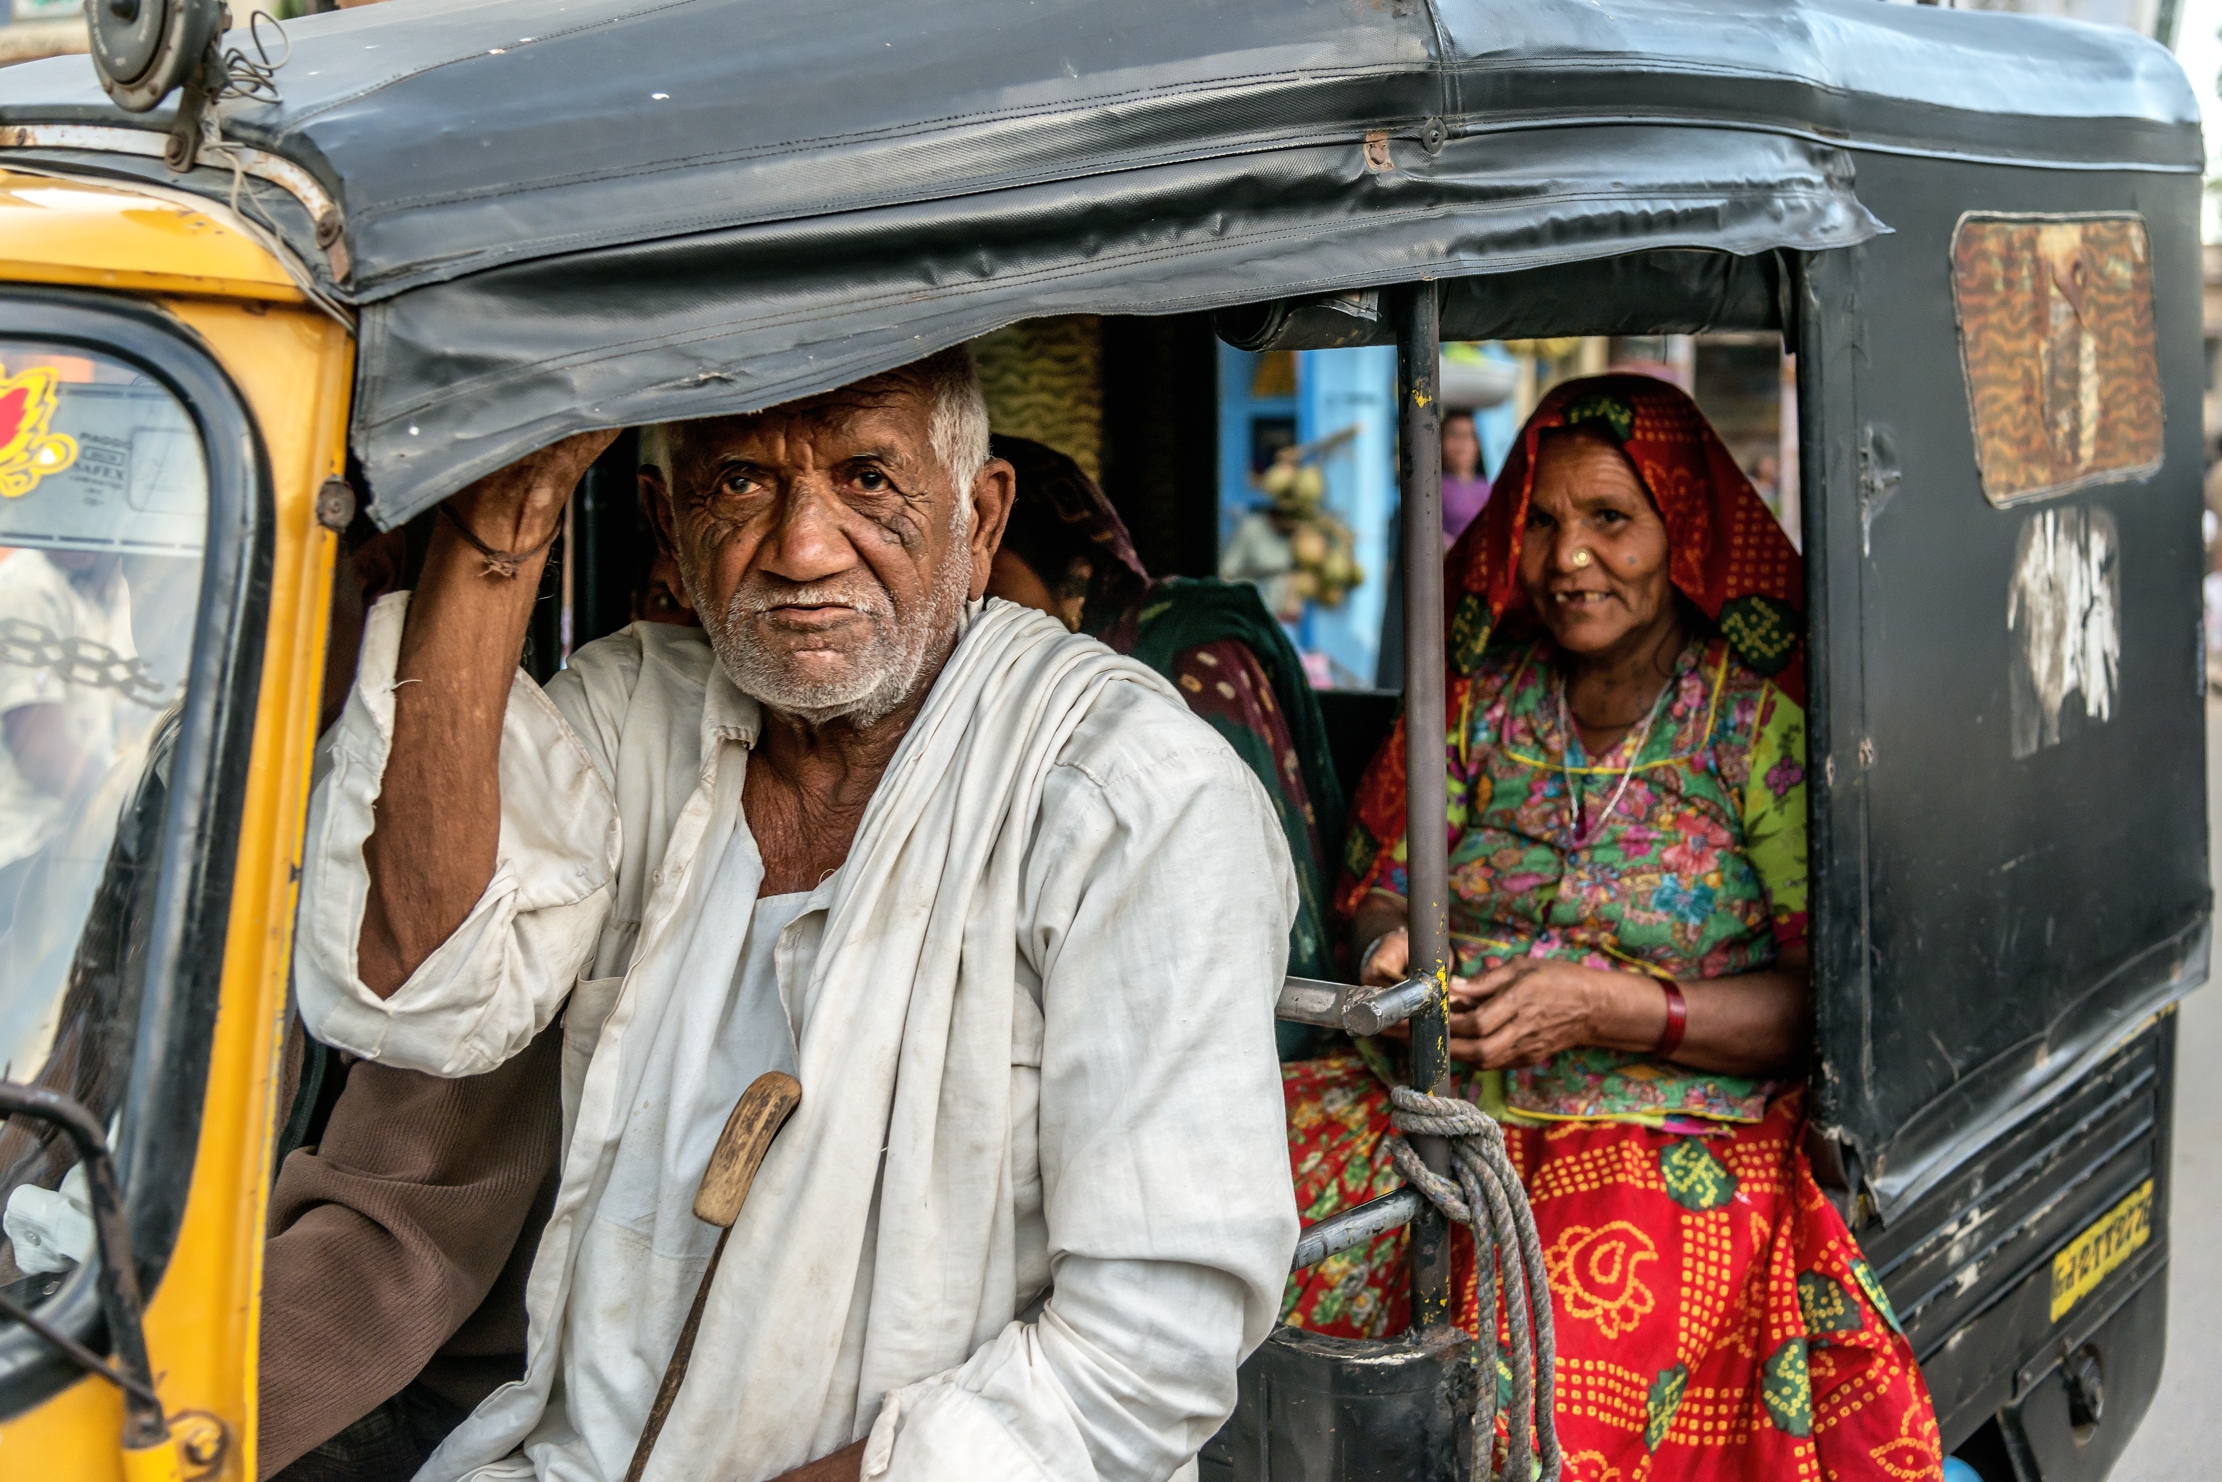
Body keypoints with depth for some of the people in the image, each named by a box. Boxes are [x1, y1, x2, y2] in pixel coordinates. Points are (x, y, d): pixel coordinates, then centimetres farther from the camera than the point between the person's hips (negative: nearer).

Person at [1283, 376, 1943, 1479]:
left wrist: (1610, 1008, -18)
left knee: (1553, 1385, -30)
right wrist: (1387, 948, -9)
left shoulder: (1763, 719, -1)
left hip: (1674, 1144, -4)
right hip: (1443, 1102, 4)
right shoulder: (1482, 693, 12)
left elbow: (1826, 995, -6)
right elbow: (1376, 881, 15)